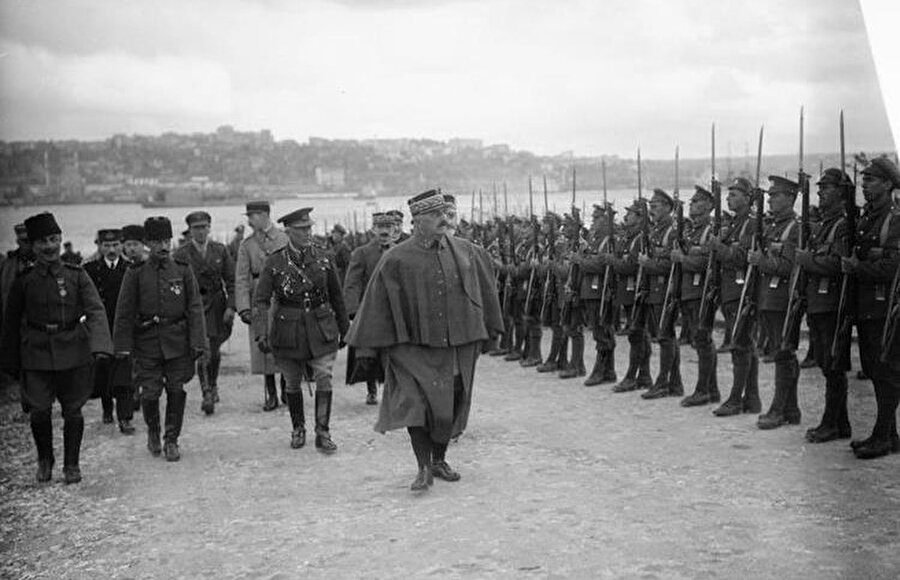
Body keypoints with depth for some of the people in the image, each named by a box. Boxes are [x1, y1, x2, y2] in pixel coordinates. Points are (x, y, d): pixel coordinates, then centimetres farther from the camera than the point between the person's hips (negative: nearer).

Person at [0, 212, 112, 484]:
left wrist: (99, 346, -25)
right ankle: (44, 460, 22)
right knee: (39, 411, -3)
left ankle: (72, 465, 21)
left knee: (73, 411, 5)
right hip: (36, 353, 0)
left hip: (73, 352, 0)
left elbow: (96, 311, -9)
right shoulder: (24, 281, 2)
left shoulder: (77, 275, 0)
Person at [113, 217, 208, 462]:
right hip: (147, 342, -1)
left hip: (178, 342, 1)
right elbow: (125, 312, 2)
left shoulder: (183, 270, 4)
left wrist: (198, 341, -5)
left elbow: (195, 308, 2)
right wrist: (123, 346, -3)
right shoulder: (136, 273, 1)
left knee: (176, 391, 2)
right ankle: (153, 432, 27)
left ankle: (172, 441, 17)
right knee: (150, 393, -1)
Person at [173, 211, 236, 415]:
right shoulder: (181, 254, -1)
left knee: (214, 350, 9)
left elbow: (231, 281, 4)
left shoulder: (220, 250, 4)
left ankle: (212, 385, 34)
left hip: (217, 305, 2)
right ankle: (207, 393, -4)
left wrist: (231, 306, -5)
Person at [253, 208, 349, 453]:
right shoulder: (274, 263, -5)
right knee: (293, 383, 11)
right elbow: (260, 301, -8)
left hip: (321, 331, 1)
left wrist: (344, 329, 15)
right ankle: (298, 429, 30)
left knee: (324, 378, -8)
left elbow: (336, 297, 10)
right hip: (288, 332, -1)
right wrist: (261, 333, -19)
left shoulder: (323, 260, 1)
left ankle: (323, 433, 1)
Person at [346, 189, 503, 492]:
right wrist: (372, 343, 0)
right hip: (415, 347, -3)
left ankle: (439, 460, 30)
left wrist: (485, 332, 14)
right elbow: (378, 302, -2)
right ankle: (424, 468, -1)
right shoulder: (397, 259, -8)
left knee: (450, 405, 11)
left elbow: (484, 291, 12)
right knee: (416, 403, -12)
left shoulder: (465, 251, 1)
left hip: (458, 345, 3)